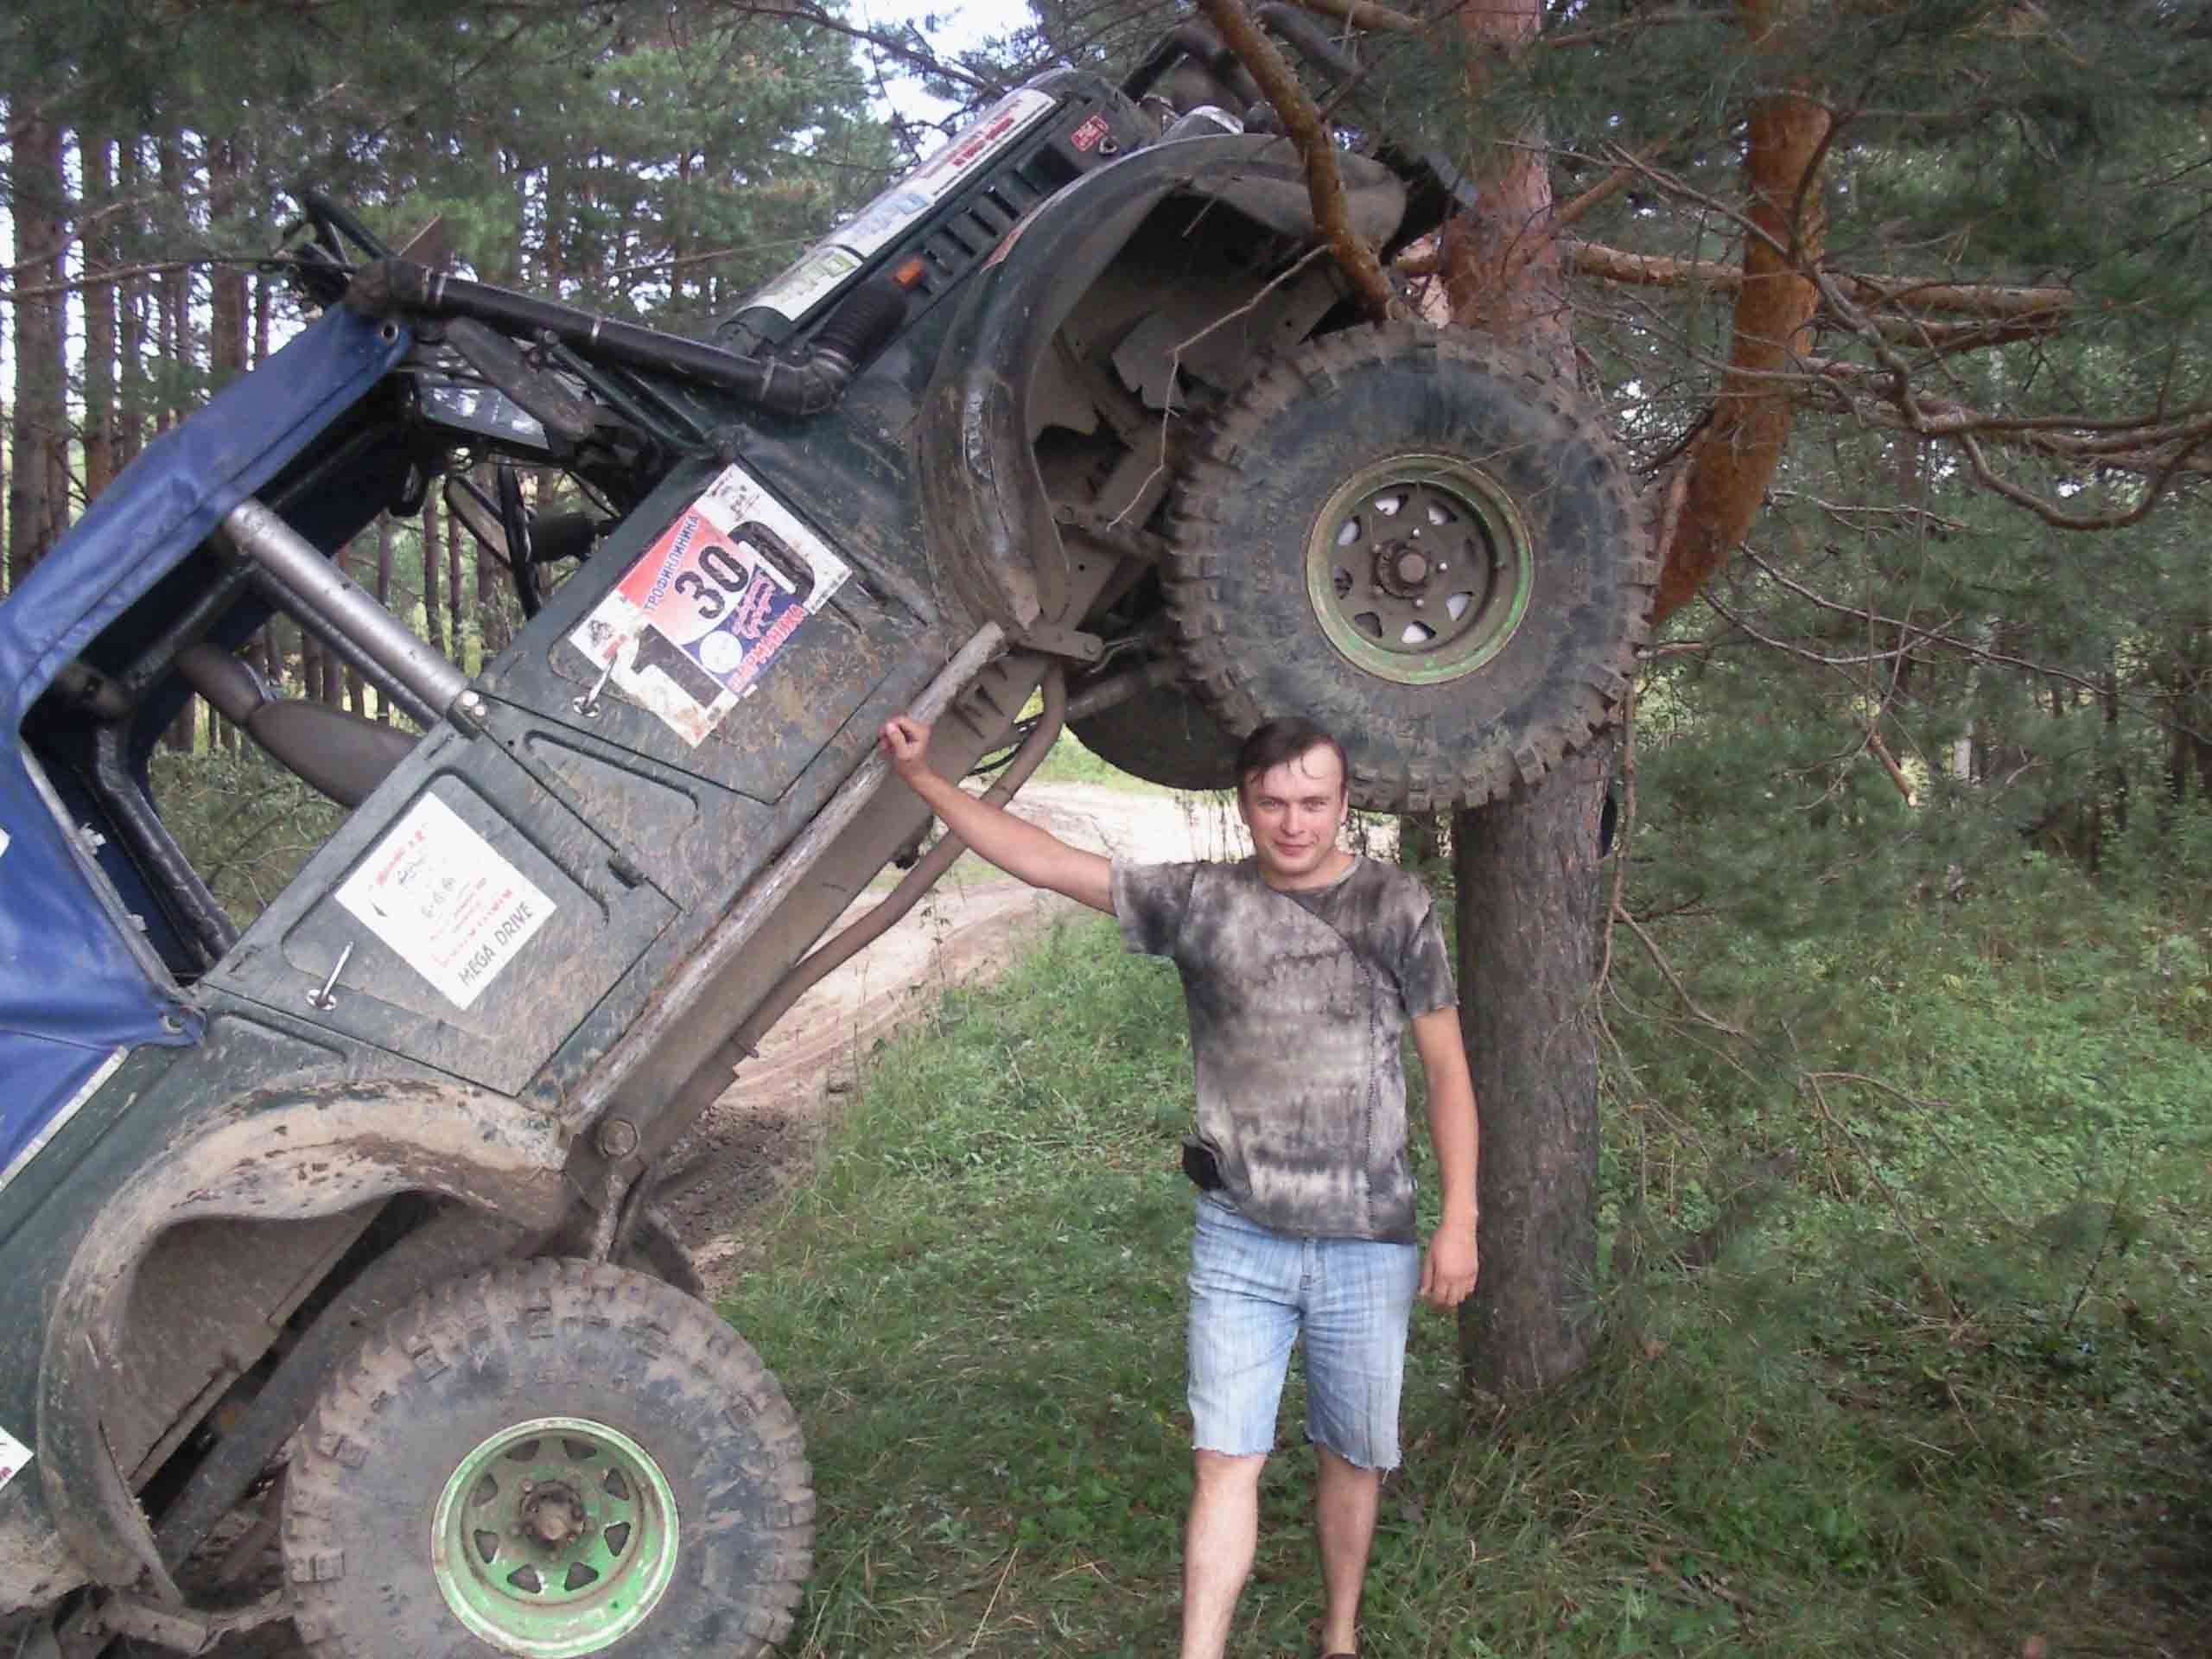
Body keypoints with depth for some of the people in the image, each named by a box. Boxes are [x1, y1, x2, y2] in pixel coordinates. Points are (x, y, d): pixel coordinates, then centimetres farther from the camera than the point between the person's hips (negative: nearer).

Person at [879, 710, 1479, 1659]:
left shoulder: (1396, 907, -2)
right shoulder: (1200, 902, 0)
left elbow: (1446, 1070, 1)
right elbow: (1043, 862, 2)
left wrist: (1459, 1221, -3)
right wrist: (923, 778, -2)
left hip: (1366, 1242, 0)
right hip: (1238, 1238, 0)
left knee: (1353, 1456, 13)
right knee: (1226, 1457, -3)